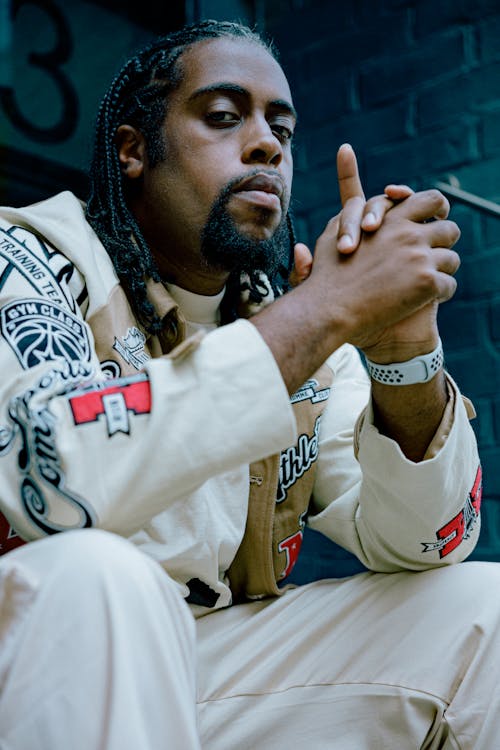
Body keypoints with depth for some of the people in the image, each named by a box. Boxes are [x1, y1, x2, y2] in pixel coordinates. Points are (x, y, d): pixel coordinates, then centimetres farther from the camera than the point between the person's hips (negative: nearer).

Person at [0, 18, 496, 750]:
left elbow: (415, 545, -3)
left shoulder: (292, 317, 5)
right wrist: (328, 308, -29)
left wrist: (403, 347, -21)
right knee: (90, 575, -35)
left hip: (215, 673, 5)